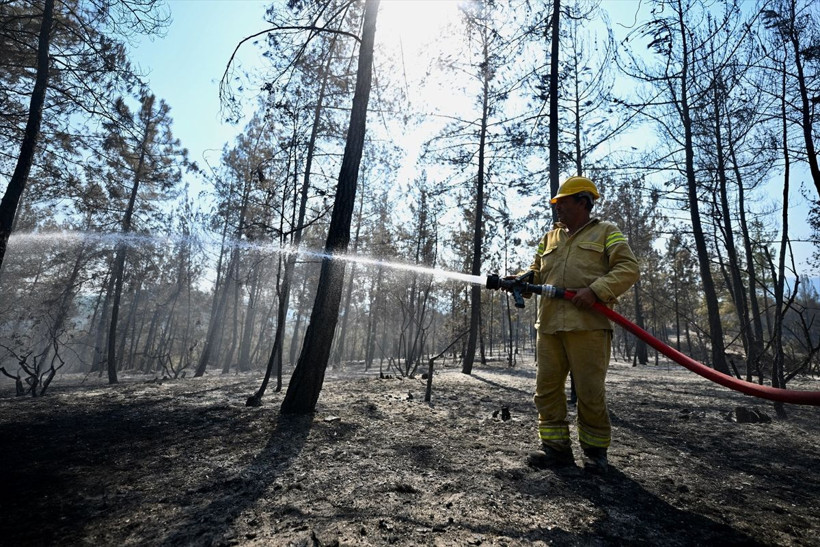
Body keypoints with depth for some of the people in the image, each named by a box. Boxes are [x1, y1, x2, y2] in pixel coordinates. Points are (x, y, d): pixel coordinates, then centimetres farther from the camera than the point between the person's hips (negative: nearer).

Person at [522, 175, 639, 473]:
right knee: (547, 387, 4)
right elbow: (536, 273, 23)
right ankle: (556, 446, 16)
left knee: (590, 392, -1)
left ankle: (595, 449, 18)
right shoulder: (550, 237, 24)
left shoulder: (606, 232, 9)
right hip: (549, 324, 5)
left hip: (588, 324, -5)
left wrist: (596, 290, -15)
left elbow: (628, 269, -1)